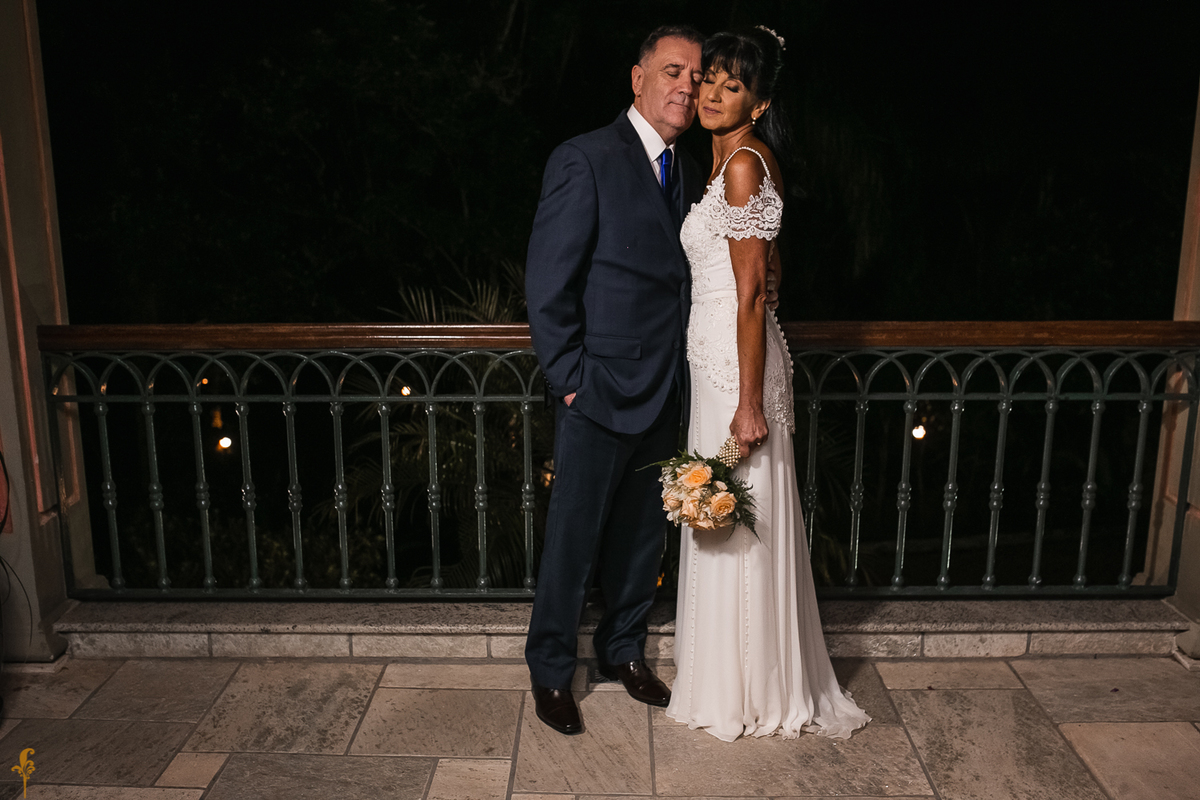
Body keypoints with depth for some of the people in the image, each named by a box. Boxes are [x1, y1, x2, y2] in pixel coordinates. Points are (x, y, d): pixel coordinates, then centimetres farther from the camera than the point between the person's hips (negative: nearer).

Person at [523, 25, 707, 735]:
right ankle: (551, 671, 26)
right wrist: (570, 379, -13)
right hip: (601, 393, -7)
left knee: (643, 535, 19)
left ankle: (624, 650, 39)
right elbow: (548, 283, -13)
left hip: (666, 396, 7)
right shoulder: (586, 160, -11)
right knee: (574, 541, 6)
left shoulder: (690, 175, 11)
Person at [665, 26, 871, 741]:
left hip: (737, 363, -10)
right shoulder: (740, 159, 14)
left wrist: (749, 404, -21)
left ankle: (752, 696, 20)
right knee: (727, 526, 18)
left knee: (741, 529, 2)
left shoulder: (743, 164, -15)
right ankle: (734, 683, 34)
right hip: (720, 359, 10)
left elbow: (752, 292, -20)